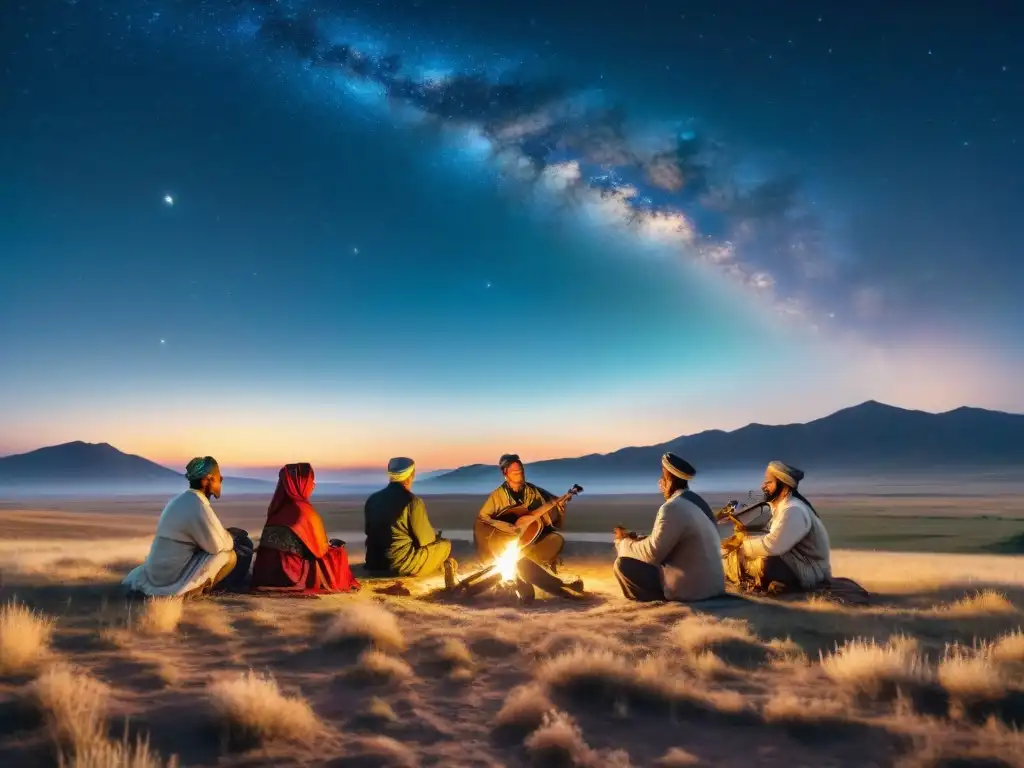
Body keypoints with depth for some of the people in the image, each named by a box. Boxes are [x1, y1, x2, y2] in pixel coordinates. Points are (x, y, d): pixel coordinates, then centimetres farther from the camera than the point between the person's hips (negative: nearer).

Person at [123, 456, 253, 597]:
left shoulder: (179, 500, 8)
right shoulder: (198, 507, -21)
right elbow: (218, 545, -16)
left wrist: (228, 535, 9)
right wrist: (233, 538, 3)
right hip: (172, 579, -9)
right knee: (230, 555, -11)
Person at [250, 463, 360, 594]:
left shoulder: (277, 507, 5)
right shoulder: (304, 509, -16)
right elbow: (319, 549, -10)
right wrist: (330, 547, 14)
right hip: (295, 576, -7)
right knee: (339, 554, 12)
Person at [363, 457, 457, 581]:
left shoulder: (373, 499, 4)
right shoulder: (413, 501, -14)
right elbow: (426, 539, -9)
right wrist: (437, 538, 17)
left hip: (374, 564, 7)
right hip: (403, 565, -7)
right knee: (445, 544, 12)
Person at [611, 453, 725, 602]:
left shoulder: (672, 508, -19)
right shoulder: (695, 501, 10)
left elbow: (652, 553, -17)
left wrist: (624, 542, -1)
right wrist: (637, 539, 10)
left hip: (689, 589, -9)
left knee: (622, 564, -5)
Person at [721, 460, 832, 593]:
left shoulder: (793, 510, -22)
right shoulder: (780, 507, 11)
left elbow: (772, 546, -29)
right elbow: (772, 539, 9)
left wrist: (742, 544, -15)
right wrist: (743, 538, -6)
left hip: (810, 571, -10)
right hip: (793, 563, 10)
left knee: (764, 564, -36)